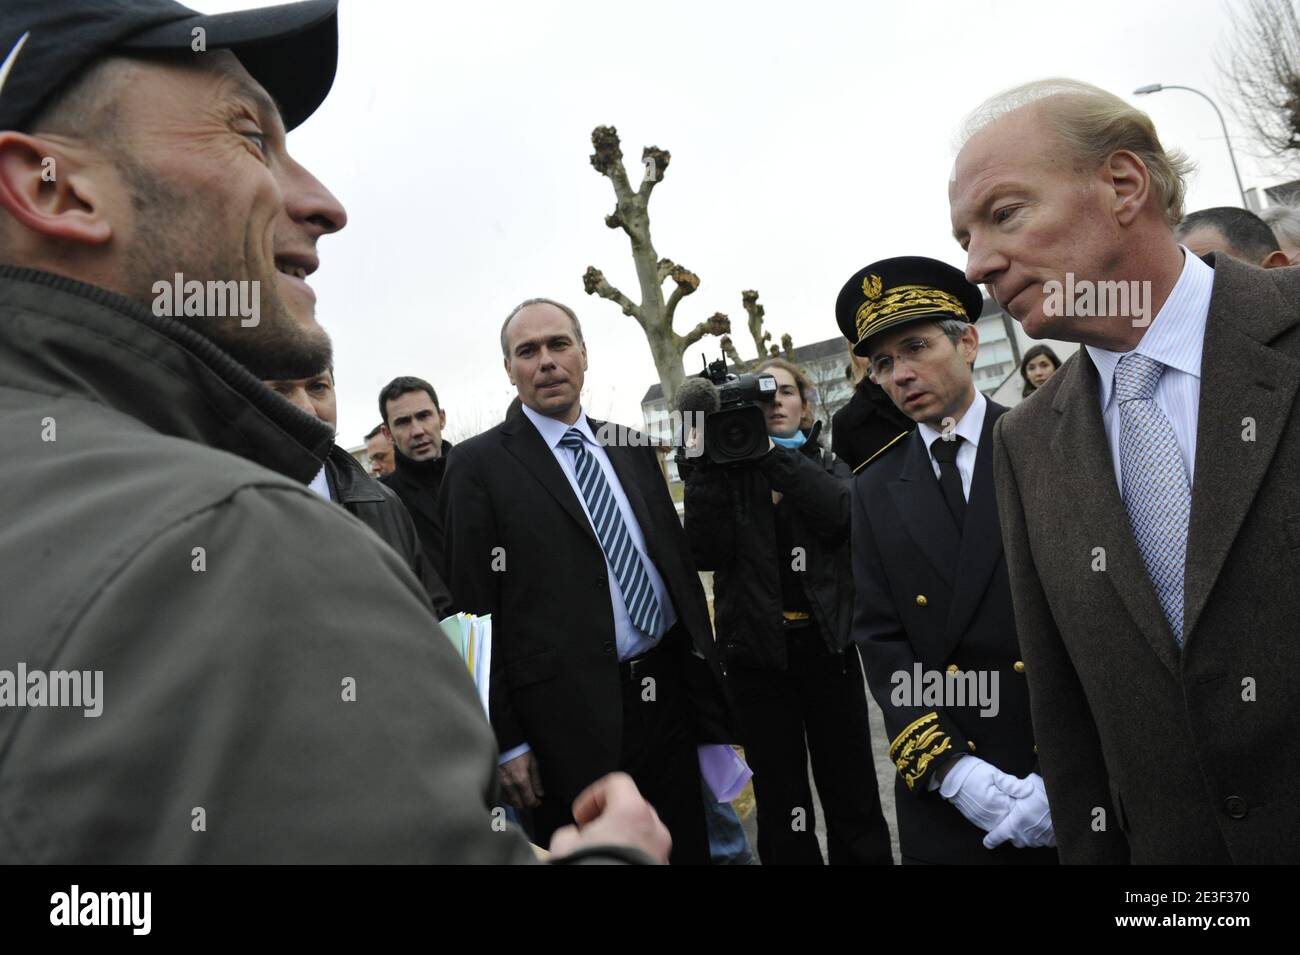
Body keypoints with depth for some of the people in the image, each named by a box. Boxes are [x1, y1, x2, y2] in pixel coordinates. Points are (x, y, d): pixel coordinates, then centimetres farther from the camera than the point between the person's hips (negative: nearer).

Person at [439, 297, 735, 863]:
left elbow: (679, 564, 13)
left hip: (669, 696, 5)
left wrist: (706, 683, 12)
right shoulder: (479, 464, -6)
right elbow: (473, 609, -8)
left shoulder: (632, 448, 10)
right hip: (573, 720, -5)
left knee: (686, 848, 16)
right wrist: (505, 741, -10)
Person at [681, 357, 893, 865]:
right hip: (756, 652, -1)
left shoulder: (828, 465, 8)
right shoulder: (725, 470, 5)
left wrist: (769, 451, -19)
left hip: (827, 645, 1)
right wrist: (704, 464, -17)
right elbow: (706, 553, -11)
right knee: (781, 803, 7)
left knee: (853, 795, 10)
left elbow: (841, 513, -16)